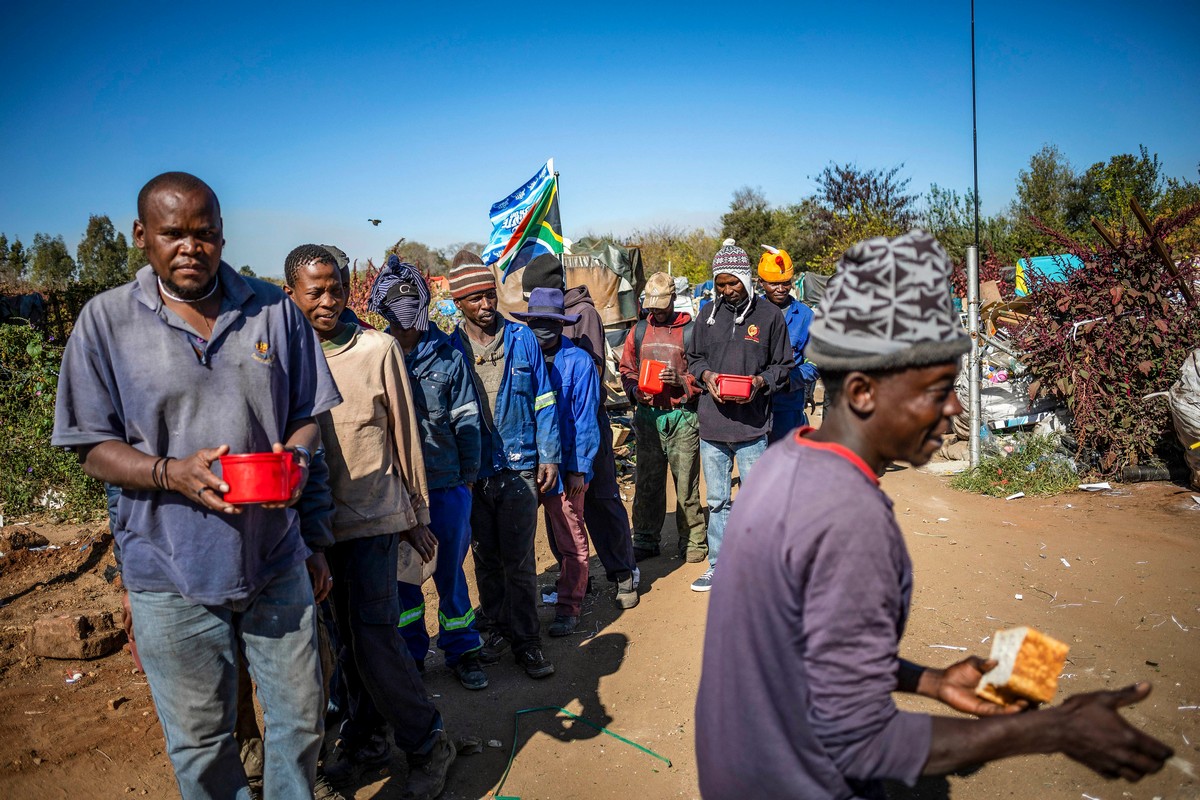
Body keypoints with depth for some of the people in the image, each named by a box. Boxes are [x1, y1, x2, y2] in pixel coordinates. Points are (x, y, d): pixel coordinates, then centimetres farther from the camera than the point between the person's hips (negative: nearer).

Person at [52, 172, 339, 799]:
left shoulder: (273, 310, 1)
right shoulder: (105, 320, -3)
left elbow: (307, 415, 7)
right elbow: (94, 448, -2)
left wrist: (296, 454, -15)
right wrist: (171, 473, -21)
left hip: (275, 561, 2)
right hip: (170, 576, -1)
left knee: (300, 722, 15)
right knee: (199, 744, 17)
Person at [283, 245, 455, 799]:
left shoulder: (377, 349, -5)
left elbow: (405, 435, 1)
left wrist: (417, 514, 4)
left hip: (373, 514, -3)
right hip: (316, 520, 3)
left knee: (374, 638, -4)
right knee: (351, 639, 14)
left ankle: (427, 744, 15)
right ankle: (365, 740, 33)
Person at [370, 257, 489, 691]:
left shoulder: (448, 354, -1)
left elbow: (466, 418, 3)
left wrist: (468, 473, 2)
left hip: (447, 484, -1)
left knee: (450, 571, 10)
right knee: (402, 574, 13)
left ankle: (462, 650, 26)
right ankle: (411, 654, 30)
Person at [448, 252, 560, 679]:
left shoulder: (522, 338, -1)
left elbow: (543, 400, 2)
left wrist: (549, 456, -1)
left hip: (518, 467, -1)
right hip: (472, 471, 2)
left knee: (519, 562, 2)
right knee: (486, 559, 15)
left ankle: (526, 640, 15)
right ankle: (497, 628, 31)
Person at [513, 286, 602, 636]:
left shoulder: (578, 361, -7)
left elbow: (584, 420, -7)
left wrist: (578, 468, -10)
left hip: (564, 466, -4)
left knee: (570, 541, 6)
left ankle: (568, 610, 19)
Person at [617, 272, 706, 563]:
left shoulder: (690, 331, 0)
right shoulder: (639, 331, 12)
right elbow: (626, 370, 19)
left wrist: (681, 380, -18)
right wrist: (635, 389, 1)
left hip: (683, 417, -3)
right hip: (648, 416, 4)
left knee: (686, 484, 2)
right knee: (647, 482, 8)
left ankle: (692, 541, 14)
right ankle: (645, 539, 20)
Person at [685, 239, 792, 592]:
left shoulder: (769, 315, -1)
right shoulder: (708, 314, 9)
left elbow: (783, 365, 4)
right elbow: (694, 357, 16)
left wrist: (761, 381, -14)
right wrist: (706, 375, -5)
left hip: (752, 425, -3)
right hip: (712, 423, 4)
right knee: (717, 500, 14)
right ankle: (719, 566, 26)